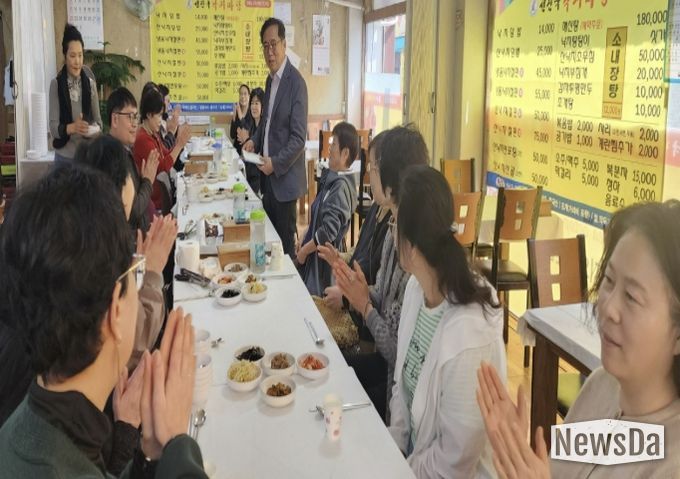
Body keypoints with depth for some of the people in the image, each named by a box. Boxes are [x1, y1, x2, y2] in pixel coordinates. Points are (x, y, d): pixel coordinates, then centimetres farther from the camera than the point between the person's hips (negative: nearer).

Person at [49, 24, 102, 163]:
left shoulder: (90, 84, 2)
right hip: (64, 155, -2)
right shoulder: (56, 85, -4)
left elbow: (98, 121, 5)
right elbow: (53, 127, -8)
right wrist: (72, 127, -28)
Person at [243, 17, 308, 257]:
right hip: (268, 175, 8)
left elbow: (299, 137, -17)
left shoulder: (296, 82, -15)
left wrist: (276, 163, -21)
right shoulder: (270, 79, 12)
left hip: (284, 177, -8)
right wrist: (255, 140, 4)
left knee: (285, 243, 0)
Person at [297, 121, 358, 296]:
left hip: (325, 259, -9)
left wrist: (304, 250, -15)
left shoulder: (341, 186, -22)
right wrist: (304, 238, 6)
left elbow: (329, 231, -26)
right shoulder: (332, 179, 6)